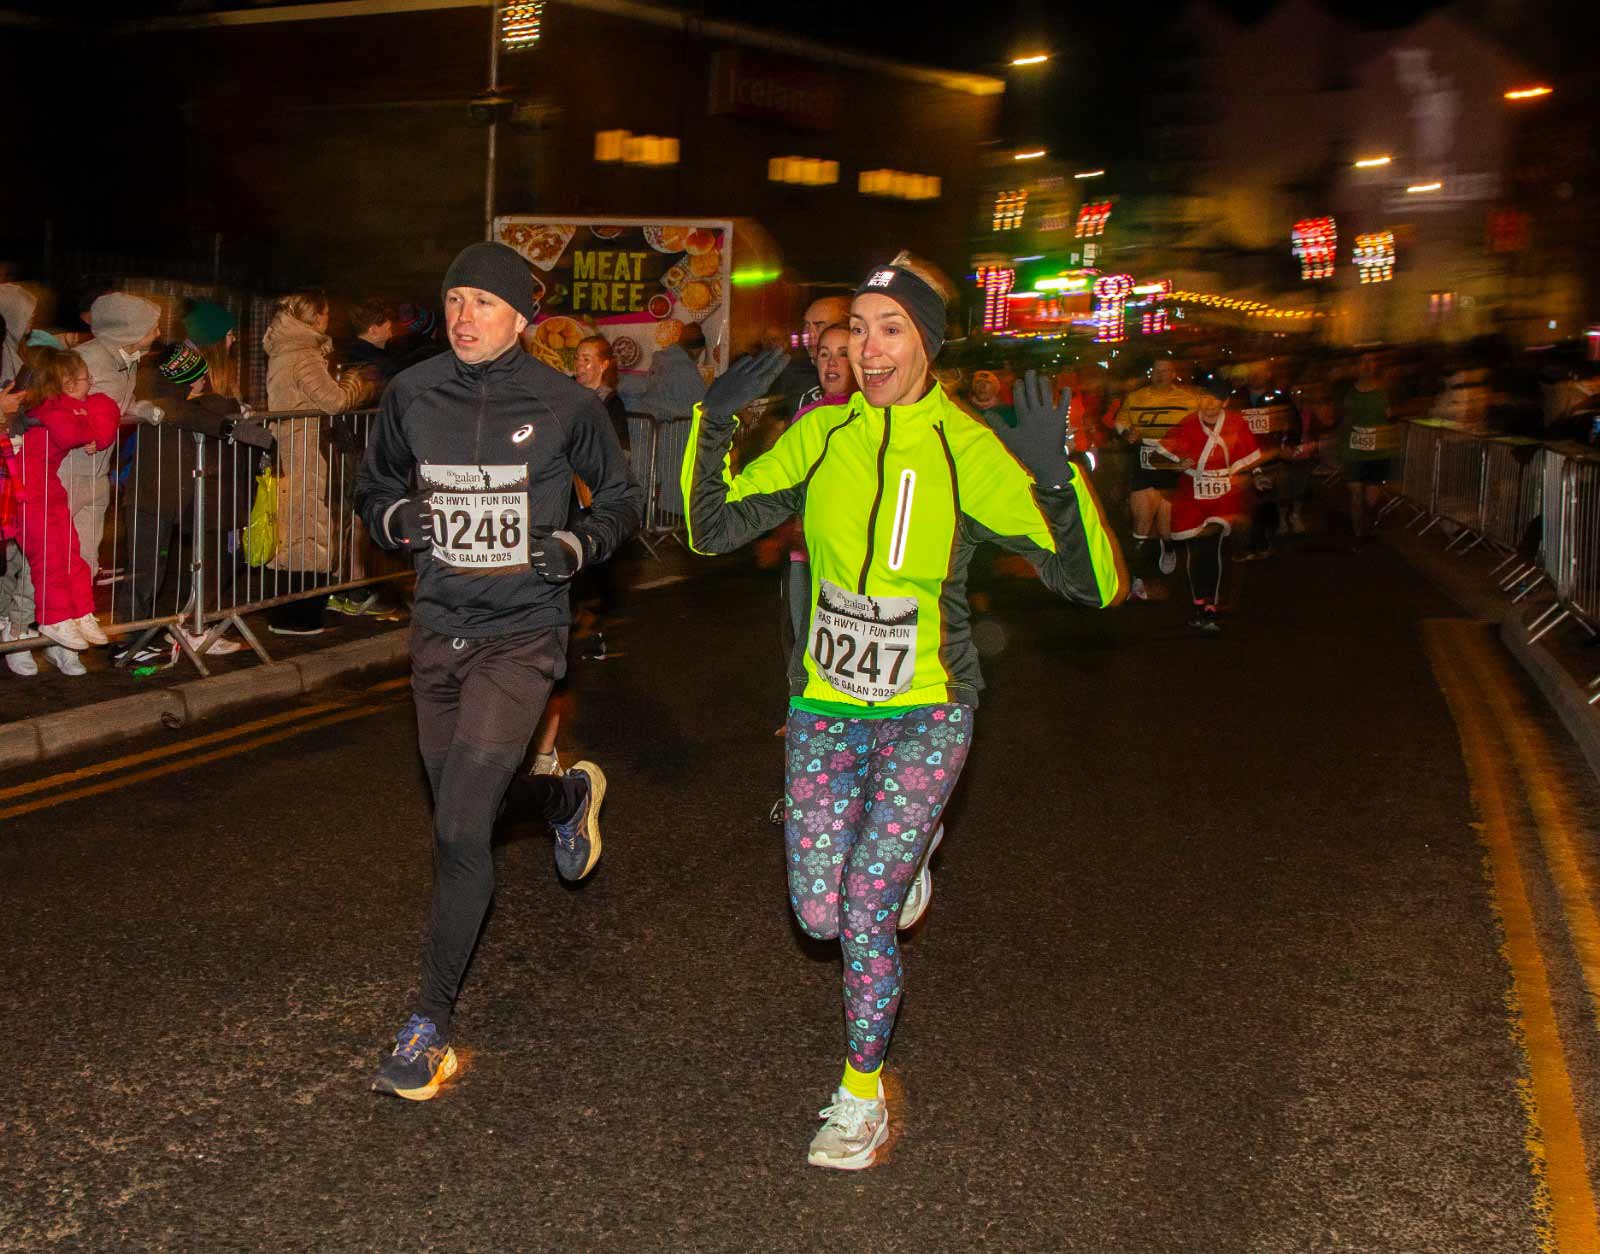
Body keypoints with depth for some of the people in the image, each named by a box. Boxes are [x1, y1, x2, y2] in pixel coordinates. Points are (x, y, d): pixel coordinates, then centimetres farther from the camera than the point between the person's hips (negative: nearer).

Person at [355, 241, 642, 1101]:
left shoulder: (565, 405, -8)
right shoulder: (413, 393, 0)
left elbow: (621, 498, 6)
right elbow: (373, 483, 16)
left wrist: (578, 546, -13)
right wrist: (395, 518, -7)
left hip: (520, 639, -5)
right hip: (438, 630, 5)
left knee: (460, 829, -13)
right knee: (461, 802, 21)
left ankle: (432, 1022, 1)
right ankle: (569, 796, 56)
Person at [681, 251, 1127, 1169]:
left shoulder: (969, 450, -12)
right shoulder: (821, 437, -2)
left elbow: (1094, 581, -15)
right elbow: (714, 528, 4)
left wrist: (1055, 478, -32)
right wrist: (713, 428, -10)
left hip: (927, 711, -3)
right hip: (826, 703, 4)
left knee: (864, 910, -6)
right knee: (818, 915, 5)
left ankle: (864, 1094, 18)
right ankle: (908, 853, 39)